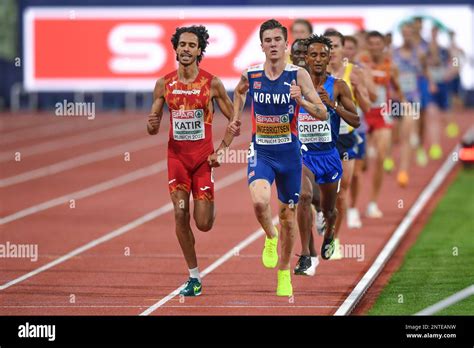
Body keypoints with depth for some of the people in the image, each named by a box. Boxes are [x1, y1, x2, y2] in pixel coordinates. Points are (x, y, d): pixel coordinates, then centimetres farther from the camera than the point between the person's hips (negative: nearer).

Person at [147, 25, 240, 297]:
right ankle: (194, 277, 4)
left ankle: (210, 208, 34)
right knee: (181, 215, -7)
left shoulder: (212, 83, -6)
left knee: (203, 224, -5)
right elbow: (153, 128, 7)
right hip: (177, 156, 2)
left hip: (203, 157, -2)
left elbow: (234, 121, 2)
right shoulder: (164, 84, 2)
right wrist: (152, 126, -17)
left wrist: (221, 150, -8)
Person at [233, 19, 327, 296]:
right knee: (259, 201, -27)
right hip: (261, 152, 0)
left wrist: (300, 100, -28)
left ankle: (284, 273, 30)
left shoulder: (298, 75, -9)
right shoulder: (251, 75, -2)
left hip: (289, 152, 0)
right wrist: (236, 118, 12)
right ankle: (270, 237, 6)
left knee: (288, 214, 11)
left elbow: (323, 114, -12)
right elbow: (239, 92, 24)